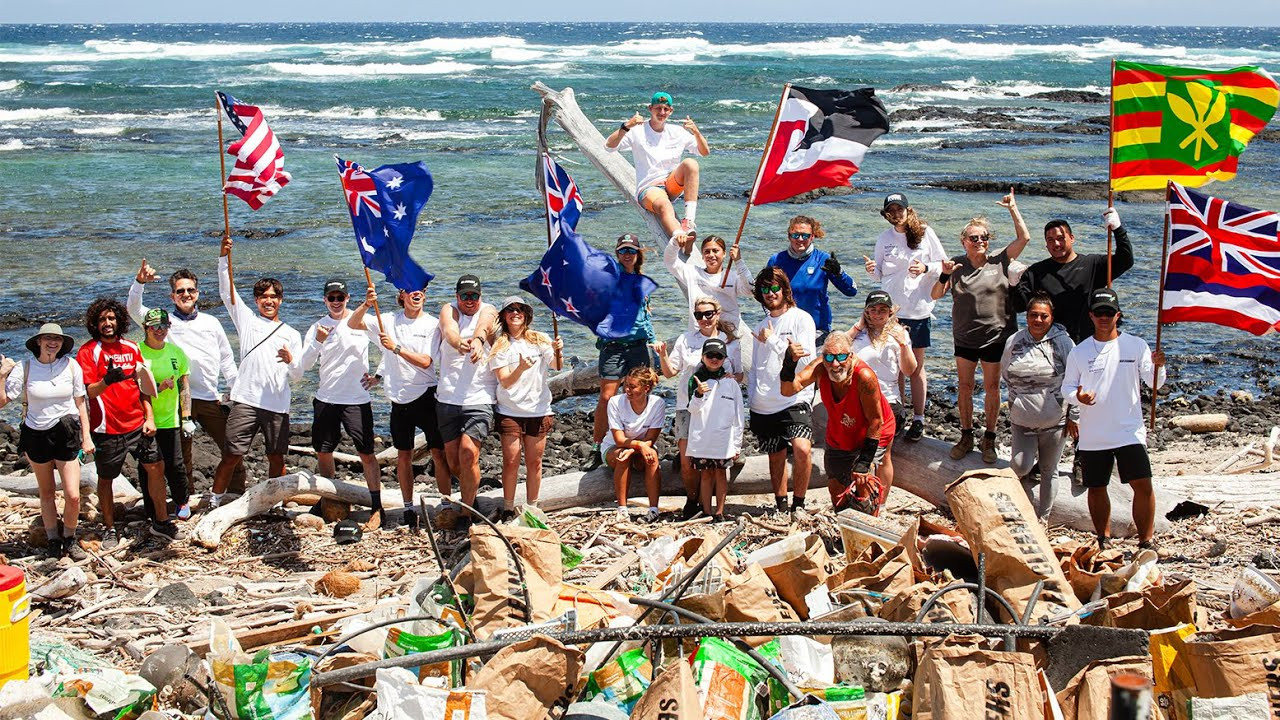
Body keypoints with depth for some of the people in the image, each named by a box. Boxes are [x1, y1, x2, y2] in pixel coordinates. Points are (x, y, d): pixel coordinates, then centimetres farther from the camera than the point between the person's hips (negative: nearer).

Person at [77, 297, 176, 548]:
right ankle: (109, 529, 18)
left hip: (137, 424, 4)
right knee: (106, 478, 5)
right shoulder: (88, 352, -7)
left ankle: (161, 521, 16)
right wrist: (107, 381, -37)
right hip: (107, 428, -4)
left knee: (155, 467, 3)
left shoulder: (131, 348, 8)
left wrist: (149, 417, 6)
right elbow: (89, 391, -16)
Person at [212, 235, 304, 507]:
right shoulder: (247, 320, 12)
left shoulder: (291, 335, 16)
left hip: (278, 404, 2)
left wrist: (291, 361, -10)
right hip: (246, 400, -2)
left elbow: (298, 376, 13)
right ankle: (215, 501, 7)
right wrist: (223, 257, -10)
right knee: (232, 456, -4)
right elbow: (227, 291, 2)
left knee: (276, 457, 7)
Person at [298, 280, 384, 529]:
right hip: (325, 400, 3)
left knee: (366, 453, -6)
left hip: (357, 399, -3)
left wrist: (378, 375, -4)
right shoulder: (317, 328, 4)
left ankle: (377, 509, -4)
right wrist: (317, 342, -18)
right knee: (323, 452, 11)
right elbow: (304, 365, -2)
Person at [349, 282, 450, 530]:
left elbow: (425, 361, -12)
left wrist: (396, 347, -20)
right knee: (404, 455, 8)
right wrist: (366, 305, -20)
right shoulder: (389, 321, 5)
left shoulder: (432, 324, -3)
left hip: (426, 395, -3)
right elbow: (352, 324, -2)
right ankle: (408, 509, 17)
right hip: (400, 398, 3)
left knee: (438, 452, -4)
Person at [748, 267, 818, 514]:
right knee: (775, 457, 10)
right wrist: (750, 400, 12)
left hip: (795, 401, -6)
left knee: (802, 449, -24)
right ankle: (781, 508, 20)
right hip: (764, 407, 6)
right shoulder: (762, 326, 18)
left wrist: (773, 341, -10)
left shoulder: (801, 318, 0)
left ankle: (798, 504, -11)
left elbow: (806, 358, -11)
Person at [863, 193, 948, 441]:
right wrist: (873, 270, -11)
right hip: (891, 308, 2)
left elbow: (942, 266, 2)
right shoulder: (884, 238, 5)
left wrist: (925, 268, -17)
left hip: (918, 309, -2)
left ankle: (918, 419, 11)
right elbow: (881, 274, 11)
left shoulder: (925, 233, -2)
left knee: (916, 367, 5)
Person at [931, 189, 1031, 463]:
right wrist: (944, 275, -19)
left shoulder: (999, 262, -3)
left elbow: (1023, 238, -8)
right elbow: (935, 295, -2)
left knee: (991, 389, 7)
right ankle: (966, 437, 22)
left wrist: (1012, 208, -6)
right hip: (964, 338, 1)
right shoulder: (957, 266, -1)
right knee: (964, 388, 9)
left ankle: (989, 439, 19)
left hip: (996, 337, -1)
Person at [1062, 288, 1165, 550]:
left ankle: (1146, 541, 1)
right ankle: (1103, 539, 27)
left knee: (1143, 486, -10)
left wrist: (1157, 367, -20)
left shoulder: (1136, 345, 2)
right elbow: (1067, 386, 10)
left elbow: (1154, 384, 1)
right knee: (1096, 489, 10)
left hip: (1130, 432, -2)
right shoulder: (1079, 352, 4)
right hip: (1093, 436, 2)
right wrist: (1077, 397, -11)